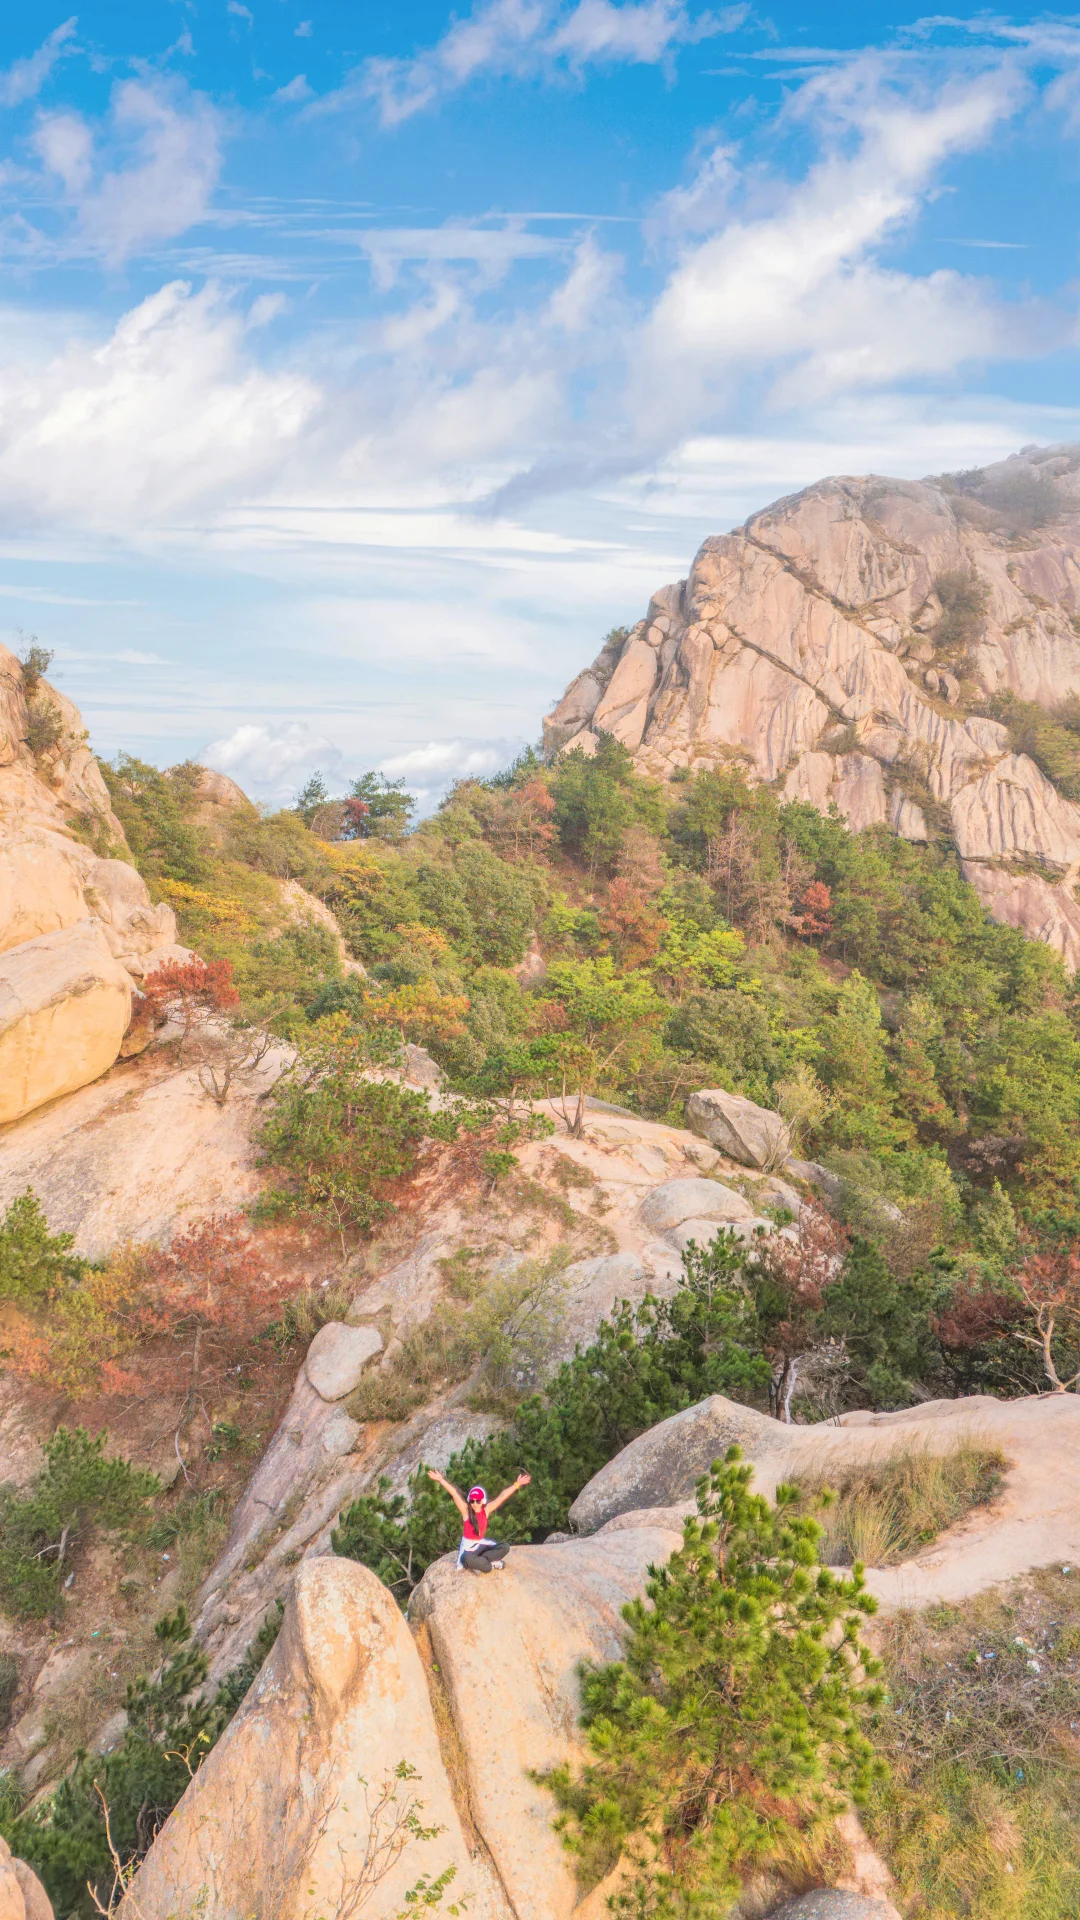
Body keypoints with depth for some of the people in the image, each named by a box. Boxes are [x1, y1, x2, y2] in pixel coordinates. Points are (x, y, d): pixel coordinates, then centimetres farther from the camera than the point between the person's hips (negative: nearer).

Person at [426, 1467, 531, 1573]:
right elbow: (454, 1493, -25)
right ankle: (491, 1566, -15)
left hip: (482, 1543, 4)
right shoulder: (466, 1510, -14)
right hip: (468, 1545, -4)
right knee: (466, 1559, -39)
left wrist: (517, 1484, -15)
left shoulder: (486, 1510, -6)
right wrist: (440, 1479, -31)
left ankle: (478, 1562, -17)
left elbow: (502, 1496, -11)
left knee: (504, 1548, -15)